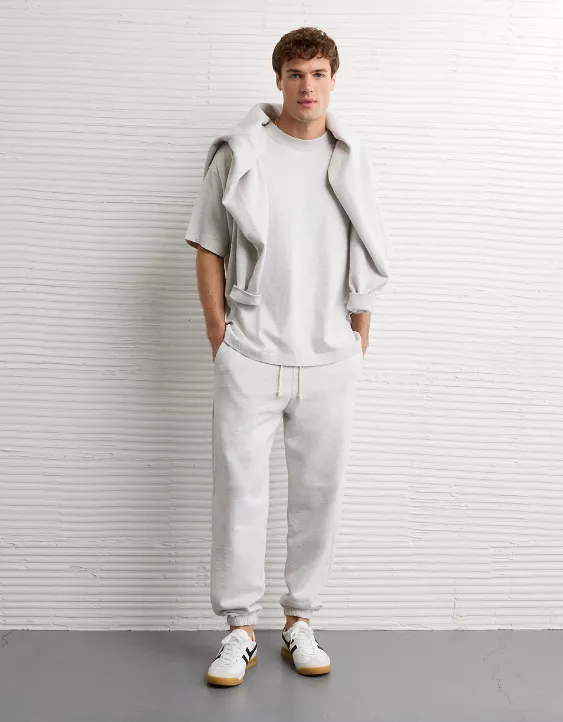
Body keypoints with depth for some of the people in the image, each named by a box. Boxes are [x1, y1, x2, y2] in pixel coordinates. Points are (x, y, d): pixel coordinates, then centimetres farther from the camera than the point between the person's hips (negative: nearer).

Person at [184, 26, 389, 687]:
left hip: (328, 362, 3)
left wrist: (359, 347, 9)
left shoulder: (350, 159, 9)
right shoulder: (239, 153, 1)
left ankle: (299, 622, 23)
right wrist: (221, 342, -2)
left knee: (320, 495, 8)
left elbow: (364, 264, 13)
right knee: (240, 491, 1)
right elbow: (209, 251, 3)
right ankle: (240, 629, 15)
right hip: (250, 358, -2)